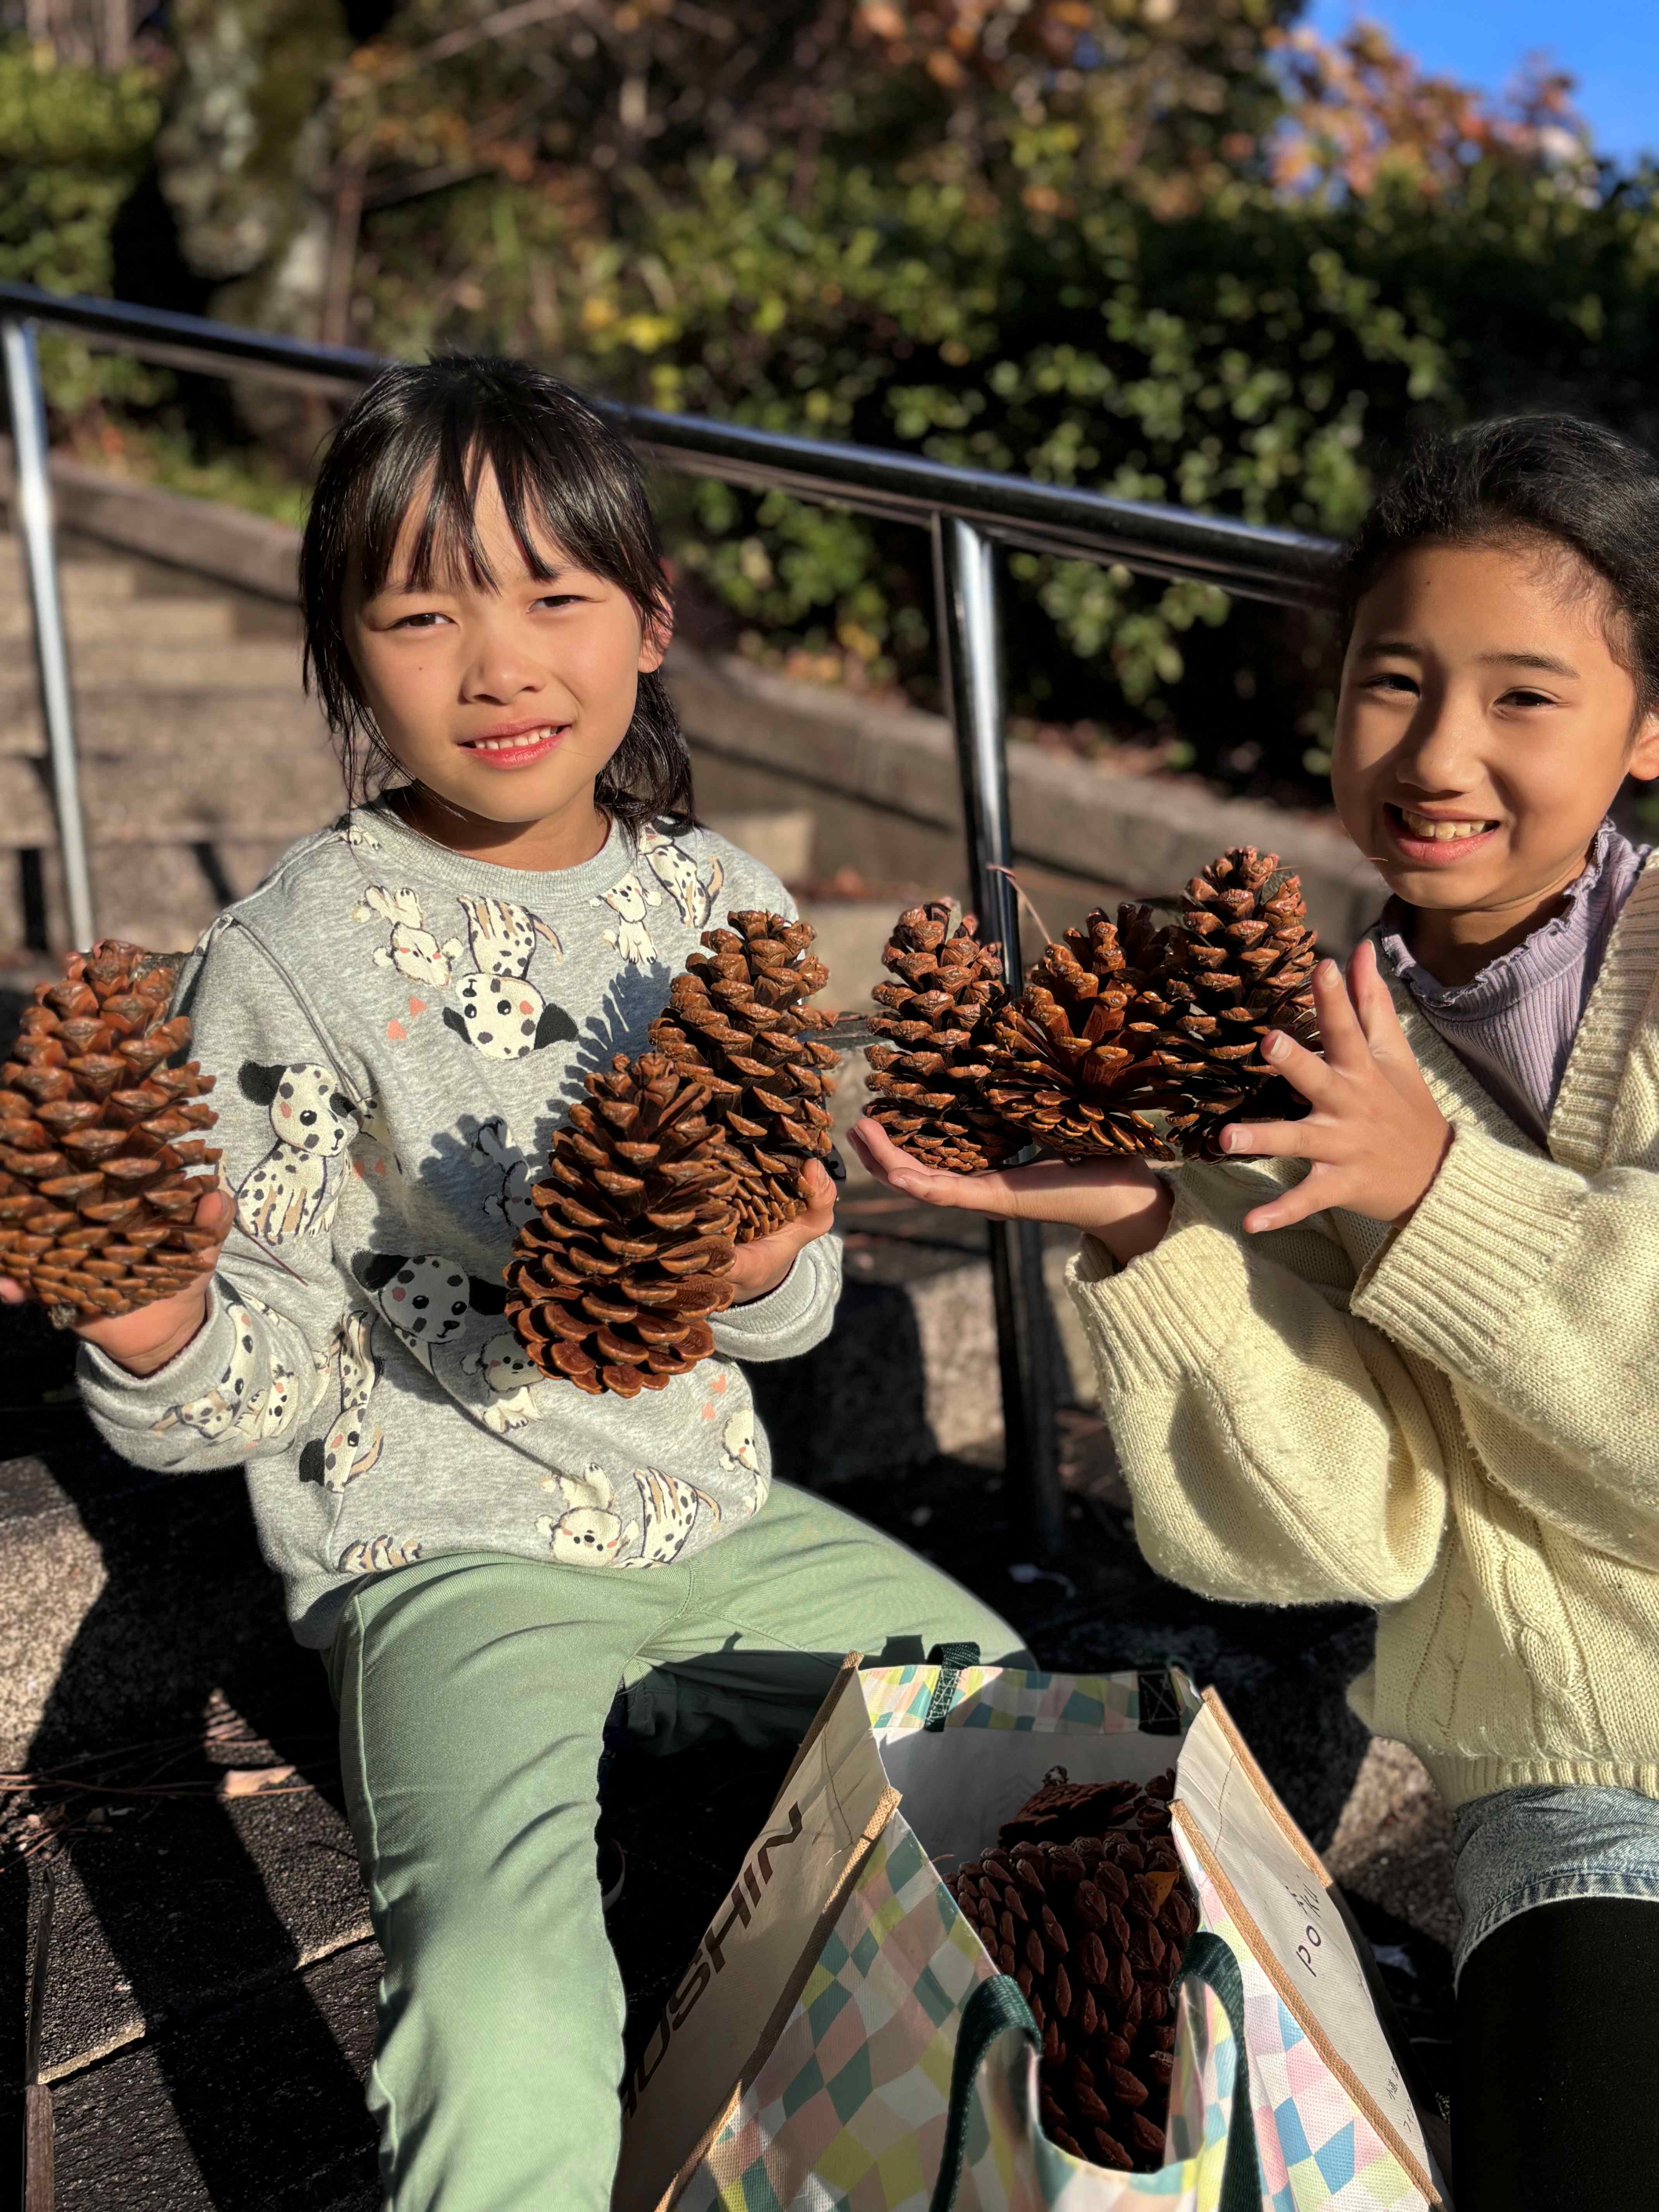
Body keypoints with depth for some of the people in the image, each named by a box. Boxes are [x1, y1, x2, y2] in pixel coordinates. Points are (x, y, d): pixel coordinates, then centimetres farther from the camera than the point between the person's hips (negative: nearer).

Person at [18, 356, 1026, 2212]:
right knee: (510, 2029, -27)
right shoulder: (297, 958, -12)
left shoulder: (717, 898, 1)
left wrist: (770, 1268, -18)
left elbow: (793, 1315, 5)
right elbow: (270, 1374, -10)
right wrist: (156, 1339, -32)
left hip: (706, 1503, 5)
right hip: (443, 1550, -5)